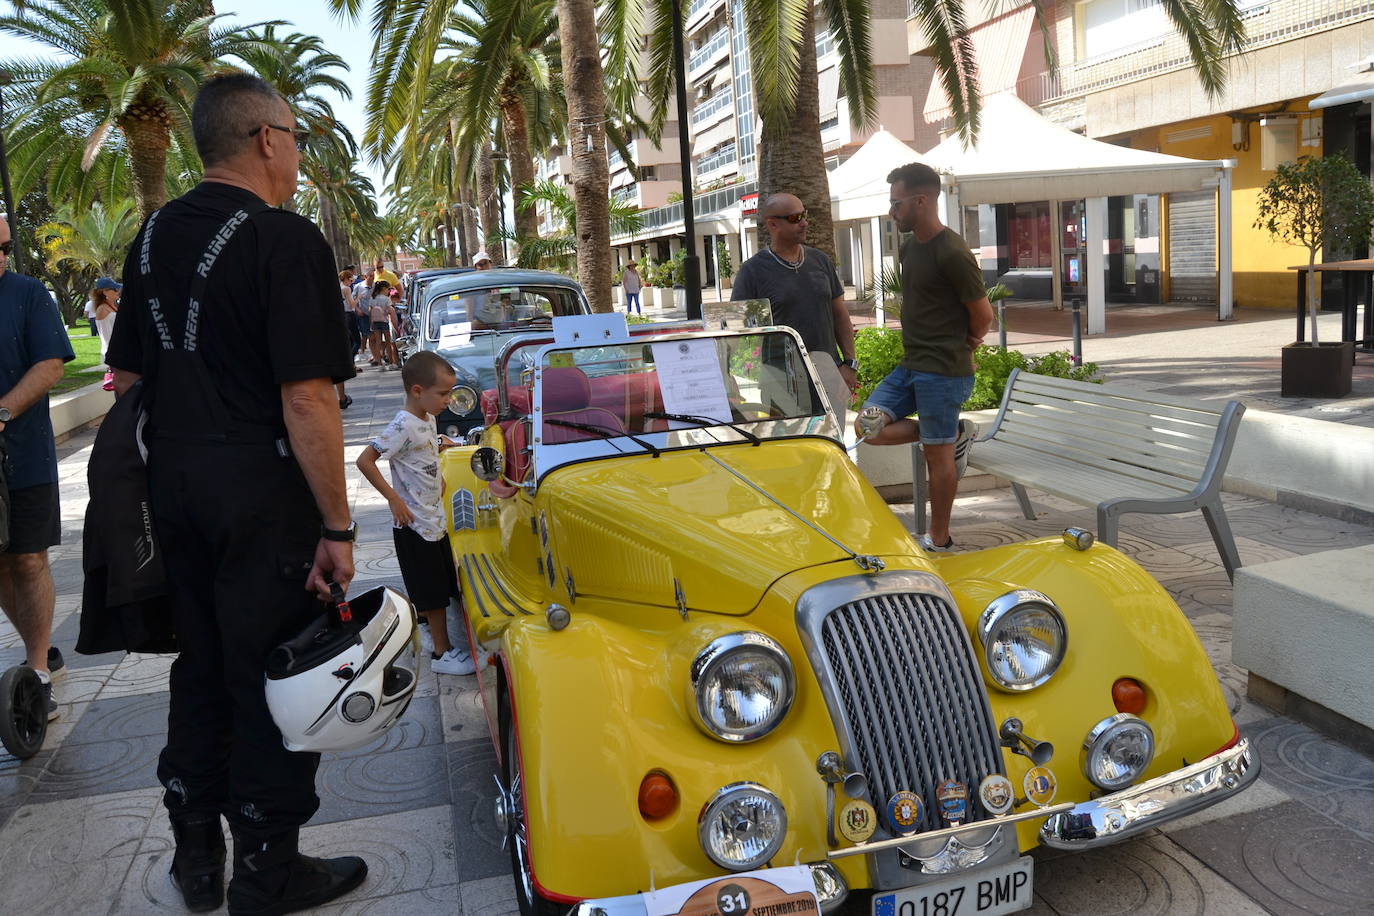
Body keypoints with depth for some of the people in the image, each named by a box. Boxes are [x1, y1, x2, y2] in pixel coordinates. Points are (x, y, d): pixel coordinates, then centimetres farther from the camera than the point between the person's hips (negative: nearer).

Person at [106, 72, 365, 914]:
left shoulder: (154, 236, 10)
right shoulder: (287, 240, -14)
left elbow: (126, 378, 15)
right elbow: (307, 399, -20)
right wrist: (338, 529, -16)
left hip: (175, 488, 8)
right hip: (263, 496, -7)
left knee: (201, 665, 18)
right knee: (272, 678, 4)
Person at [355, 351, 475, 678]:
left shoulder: (428, 419, 5)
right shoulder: (403, 426, -22)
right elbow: (364, 460, -24)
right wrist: (394, 499, -22)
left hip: (434, 520, 8)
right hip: (414, 525, -8)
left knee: (441, 585, 16)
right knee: (433, 591, 0)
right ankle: (442, 654, 9)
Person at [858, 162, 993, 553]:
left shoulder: (952, 253, -17)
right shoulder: (910, 247, 11)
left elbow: (983, 315, -11)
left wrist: (956, 351, 6)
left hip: (943, 372, -8)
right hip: (911, 365, 8)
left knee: (938, 455, 2)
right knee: (871, 427, -3)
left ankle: (939, 539, 17)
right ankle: (955, 434, 14)